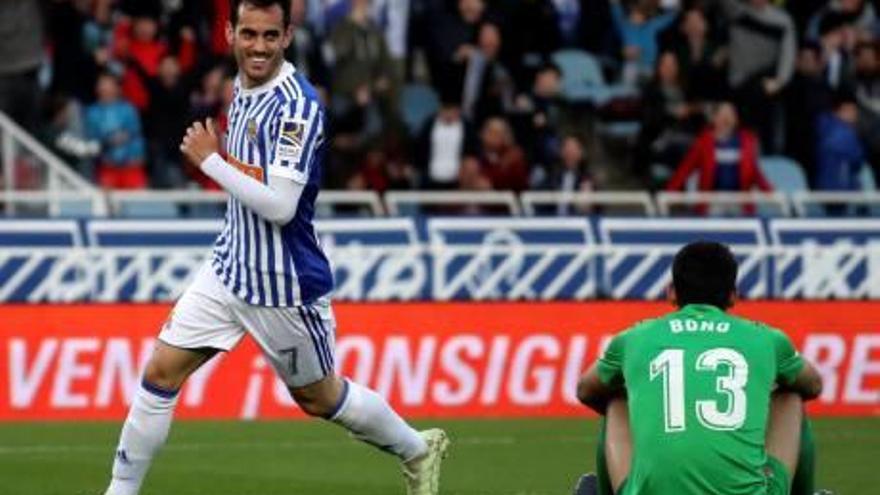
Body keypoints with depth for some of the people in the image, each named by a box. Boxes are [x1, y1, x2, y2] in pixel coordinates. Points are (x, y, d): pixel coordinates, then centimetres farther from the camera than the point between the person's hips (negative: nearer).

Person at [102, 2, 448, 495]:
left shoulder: (298, 106, -23)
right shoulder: (244, 87, 5)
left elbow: (279, 206, -28)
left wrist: (209, 160, -22)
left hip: (283, 285, -7)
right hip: (228, 270, 7)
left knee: (319, 398, 10)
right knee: (161, 373, -1)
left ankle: (418, 450, 33)